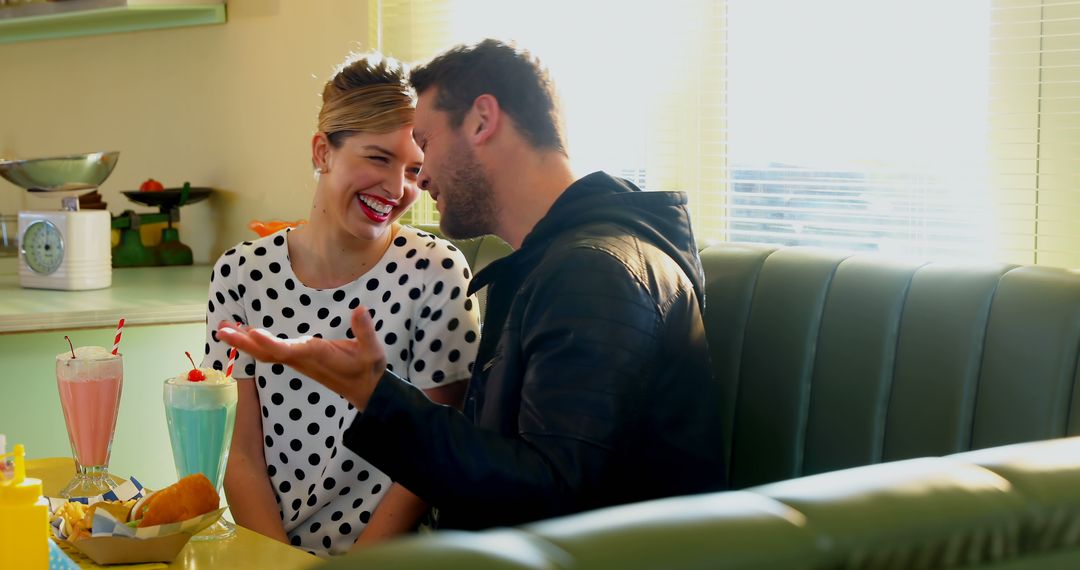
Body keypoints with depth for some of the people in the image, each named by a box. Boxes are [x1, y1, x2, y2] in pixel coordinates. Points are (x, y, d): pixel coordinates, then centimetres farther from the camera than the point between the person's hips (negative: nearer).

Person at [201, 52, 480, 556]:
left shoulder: (436, 273, -4)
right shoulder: (240, 276, 2)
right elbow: (242, 452, 3)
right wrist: (277, 559, -11)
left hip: (387, 550, -2)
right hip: (268, 550, 2)